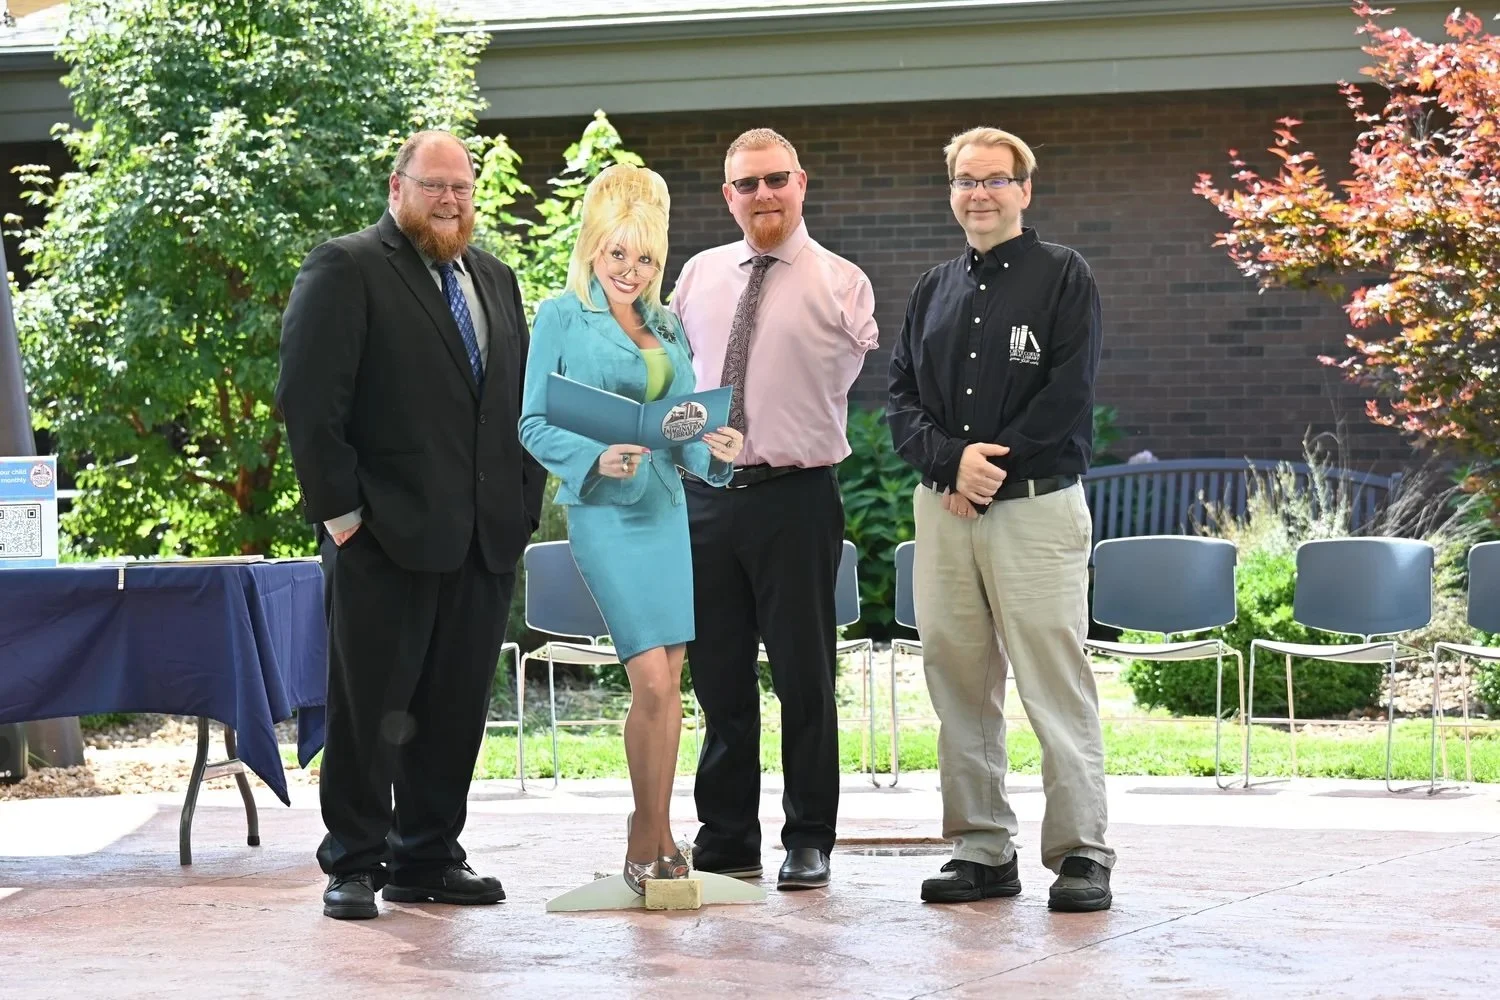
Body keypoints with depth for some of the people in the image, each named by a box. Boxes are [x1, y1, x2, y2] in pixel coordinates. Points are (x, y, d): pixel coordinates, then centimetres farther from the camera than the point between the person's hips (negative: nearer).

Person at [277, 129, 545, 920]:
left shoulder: (495, 281, 18)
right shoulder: (346, 270, -4)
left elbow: (520, 401, 21)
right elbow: (309, 401, -11)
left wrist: (523, 502, 10)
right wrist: (340, 511, -13)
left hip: (484, 539, 6)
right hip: (386, 537, -6)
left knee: (456, 707, 8)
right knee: (368, 707, 0)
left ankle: (426, 856, 17)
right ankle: (352, 865, 7)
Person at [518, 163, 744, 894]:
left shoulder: (668, 326, 14)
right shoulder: (561, 317, -1)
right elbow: (535, 424, -3)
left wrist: (714, 449, -6)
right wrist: (597, 457, -20)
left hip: (668, 507, 6)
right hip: (605, 511, -5)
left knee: (669, 681, 4)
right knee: (651, 680, -12)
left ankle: (653, 838, 14)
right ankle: (652, 841, 0)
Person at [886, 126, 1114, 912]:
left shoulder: (1062, 277, 2)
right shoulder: (933, 289, 17)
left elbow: (1069, 396, -8)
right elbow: (901, 397, 10)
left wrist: (994, 465, -11)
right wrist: (953, 460, -8)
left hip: (1036, 505, -5)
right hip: (943, 512, 5)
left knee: (1056, 685, -8)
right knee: (959, 687, 6)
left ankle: (1080, 854, -5)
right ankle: (981, 849, 12)